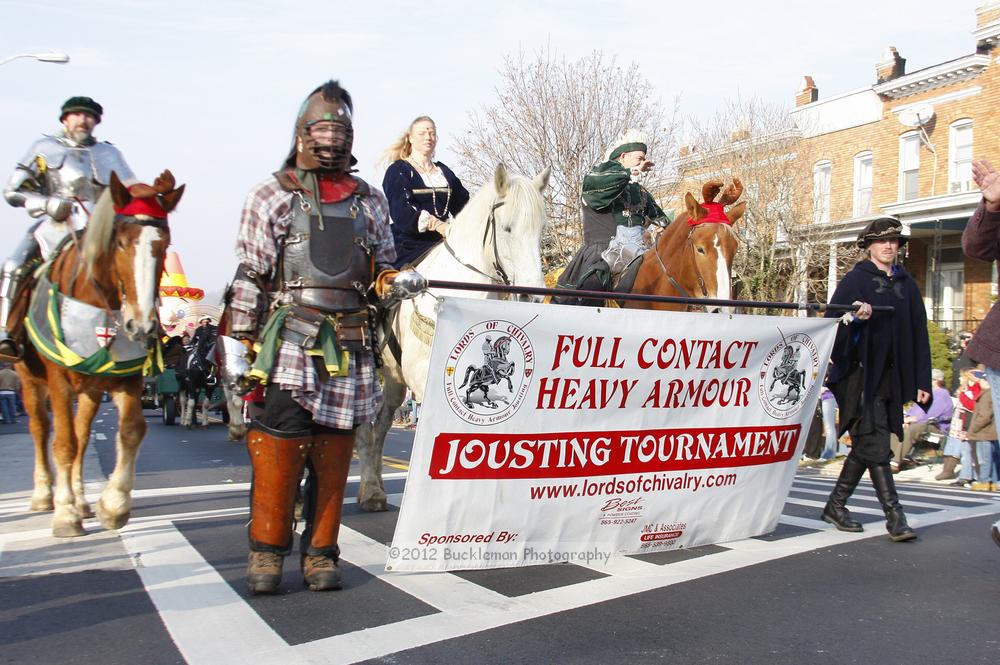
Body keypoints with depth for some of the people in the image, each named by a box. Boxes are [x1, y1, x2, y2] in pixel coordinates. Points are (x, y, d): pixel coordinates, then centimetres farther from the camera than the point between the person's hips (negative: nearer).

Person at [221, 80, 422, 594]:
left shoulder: (369, 200, 16)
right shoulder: (271, 196, 7)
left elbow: (381, 270, 21)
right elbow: (248, 277, 3)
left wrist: (398, 281, -2)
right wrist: (236, 342, -3)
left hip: (349, 349, 3)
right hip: (289, 345, -3)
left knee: (333, 455, 6)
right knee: (278, 450, -6)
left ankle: (321, 552, 17)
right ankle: (267, 551, 10)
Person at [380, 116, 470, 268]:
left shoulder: (445, 172, 22)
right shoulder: (398, 171, 2)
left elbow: (463, 204, 16)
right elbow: (400, 210, -13)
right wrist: (439, 226, -27)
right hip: (409, 245, -5)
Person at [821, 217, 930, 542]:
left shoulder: (906, 285, 15)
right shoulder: (855, 280, 0)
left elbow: (919, 334, 14)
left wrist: (923, 380, 9)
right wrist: (855, 317, -31)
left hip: (891, 378, 6)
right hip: (861, 374, -6)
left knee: (865, 445, 10)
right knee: (875, 445, -10)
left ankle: (836, 505, 22)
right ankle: (894, 515, -6)